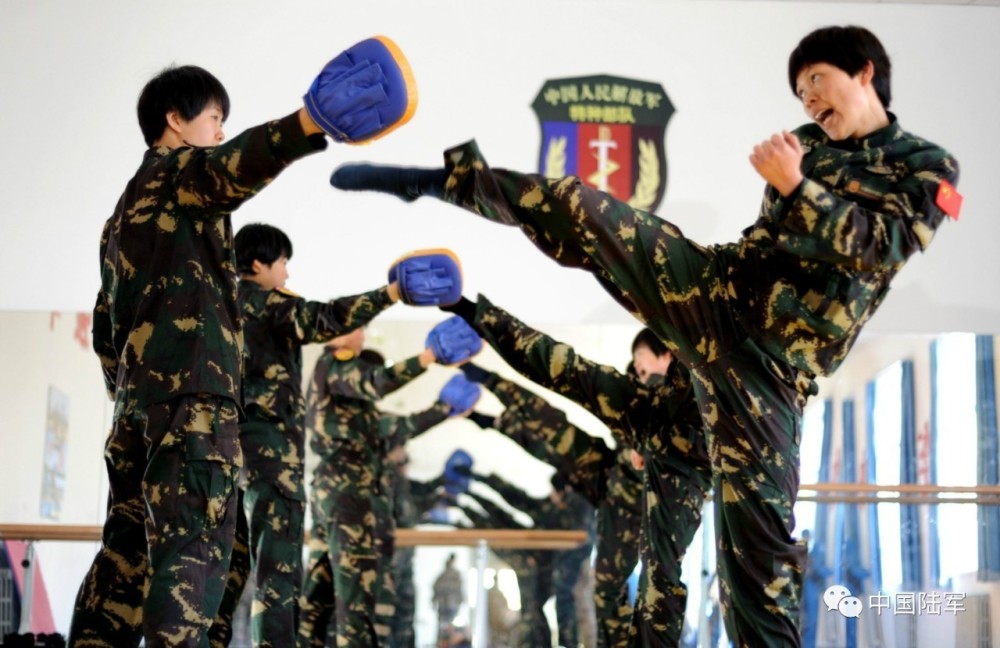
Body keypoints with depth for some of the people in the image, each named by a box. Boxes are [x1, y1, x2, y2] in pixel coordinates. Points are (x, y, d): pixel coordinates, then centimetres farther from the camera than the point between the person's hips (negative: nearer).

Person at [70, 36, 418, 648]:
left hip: (139, 395, 9)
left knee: (128, 547, 10)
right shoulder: (178, 170, 2)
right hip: (192, 390, -9)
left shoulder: (126, 208, 29)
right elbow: (231, 167, -25)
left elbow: (106, 325, 29)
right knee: (191, 545, -16)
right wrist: (309, 125, -43)